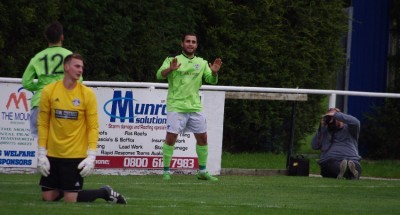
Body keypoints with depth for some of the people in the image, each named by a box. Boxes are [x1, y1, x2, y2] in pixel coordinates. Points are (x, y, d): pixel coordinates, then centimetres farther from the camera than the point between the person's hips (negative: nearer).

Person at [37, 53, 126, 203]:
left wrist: (91, 156, -13)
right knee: (48, 197, 4)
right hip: (53, 154, 3)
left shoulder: (87, 94, -4)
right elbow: (43, 124, 3)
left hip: (76, 155, -3)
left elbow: (93, 127, -4)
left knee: (71, 200, -7)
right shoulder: (49, 91, 0)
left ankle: (105, 193, 16)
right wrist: (41, 153, -2)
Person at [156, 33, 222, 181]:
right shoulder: (172, 60, 0)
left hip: (195, 106, 4)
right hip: (176, 106, -4)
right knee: (171, 138, -11)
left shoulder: (202, 63, 12)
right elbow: (159, 75, -13)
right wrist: (170, 69, -34)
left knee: (202, 138, 7)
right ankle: (166, 171, -2)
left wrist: (214, 72, -14)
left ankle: (202, 171, 18)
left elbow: (211, 80, 8)